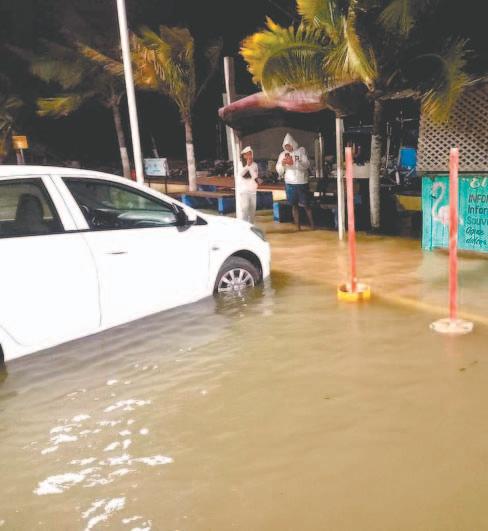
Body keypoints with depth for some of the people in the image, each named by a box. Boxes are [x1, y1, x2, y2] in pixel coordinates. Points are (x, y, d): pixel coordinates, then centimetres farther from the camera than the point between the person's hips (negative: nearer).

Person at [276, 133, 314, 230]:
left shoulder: (301, 151, -2)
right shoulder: (283, 154, 6)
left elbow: (306, 165, -13)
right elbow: (279, 170, 4)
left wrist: (293, 163, -25)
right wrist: (282, 164, -17)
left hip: (301, 182, -3)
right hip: (289, 183, 3)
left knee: (306, 205, 2)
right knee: (294, 205, 6)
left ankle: (312, 225, 12)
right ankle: (298, 226, 13)